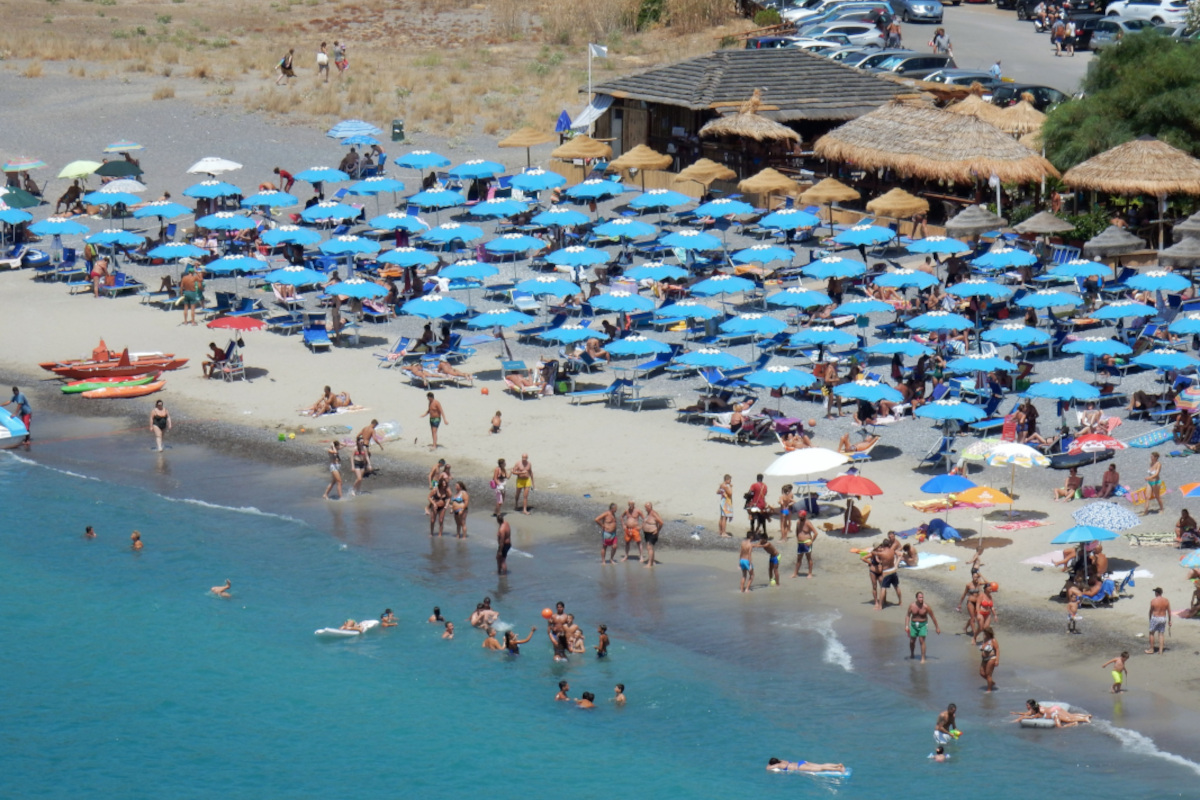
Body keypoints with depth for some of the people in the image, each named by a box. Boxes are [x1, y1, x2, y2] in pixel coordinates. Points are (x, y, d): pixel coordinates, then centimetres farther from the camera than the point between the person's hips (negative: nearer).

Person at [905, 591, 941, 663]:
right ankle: (912, 654, 38)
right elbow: (908, 615, 4)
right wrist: (906, 625, -6)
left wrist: (937, 627, -1)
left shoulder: (926, 607, -17)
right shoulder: (912, 605, -10)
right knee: (912, 641, 10)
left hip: (923, 625, -3)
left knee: (922, 640, -14)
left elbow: (933, 617, -7)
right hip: (914, 624, 3)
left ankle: (923, 658, -8)